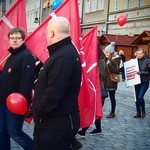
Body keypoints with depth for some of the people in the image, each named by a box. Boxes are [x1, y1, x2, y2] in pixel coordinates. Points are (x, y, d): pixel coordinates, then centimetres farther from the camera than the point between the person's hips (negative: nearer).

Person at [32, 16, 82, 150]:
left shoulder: (63, 57, -24)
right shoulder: (64, 51, 11)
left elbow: (53, 93, -28)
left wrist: (38, 112, -15)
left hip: (57, 125, -10)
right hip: (55, 121, 10)